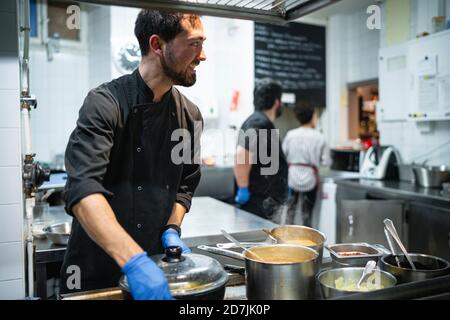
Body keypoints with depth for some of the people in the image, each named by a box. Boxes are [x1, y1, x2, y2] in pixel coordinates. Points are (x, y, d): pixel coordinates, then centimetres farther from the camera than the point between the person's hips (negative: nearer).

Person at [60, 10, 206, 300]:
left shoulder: (190, 115, -1)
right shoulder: (105, 103, -18)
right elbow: (83, 191, -30)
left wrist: (172, 231, -8)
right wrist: (134, 262, -40)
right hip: (97, 270, -4)